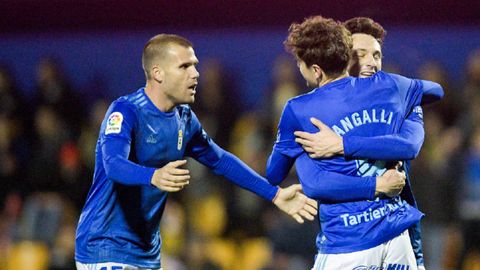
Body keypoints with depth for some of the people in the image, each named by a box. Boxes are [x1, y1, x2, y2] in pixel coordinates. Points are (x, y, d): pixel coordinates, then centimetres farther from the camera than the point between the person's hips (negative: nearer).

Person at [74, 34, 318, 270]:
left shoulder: (184, 118, 8)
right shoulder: (125, 111, -16)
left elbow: (220, 160, 21)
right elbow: (113, 165, -32)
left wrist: (274, 195, 19)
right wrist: (154, 177, -53)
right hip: (105, 249, -8)